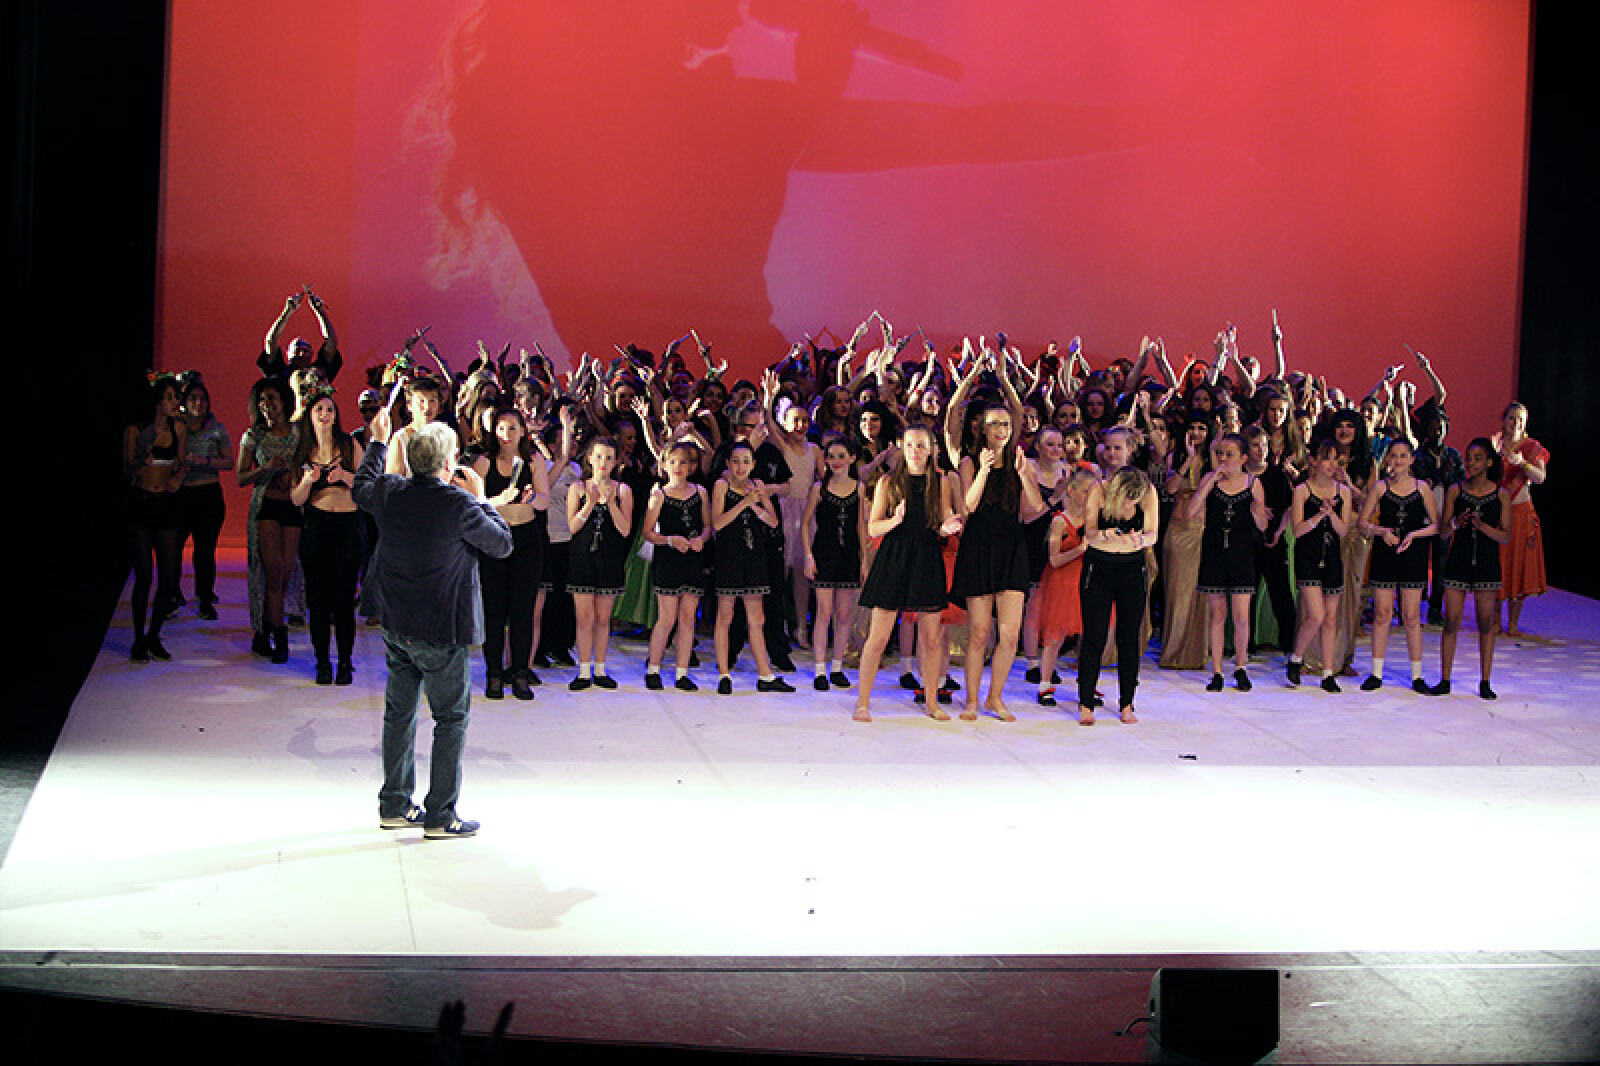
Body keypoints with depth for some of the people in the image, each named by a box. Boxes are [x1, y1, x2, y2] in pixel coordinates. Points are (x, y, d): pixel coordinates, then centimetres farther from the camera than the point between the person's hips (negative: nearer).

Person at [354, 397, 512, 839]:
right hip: (443, 631, -6)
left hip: (396, 626, 6)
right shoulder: (458, 504, -19)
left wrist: (378, 441, 32)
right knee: (451, 719, 4)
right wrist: (480, 499, 4)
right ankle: (440, 815, 4)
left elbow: (360, 488, 24)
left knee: (399, 713, 16)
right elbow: (503, 544, -6)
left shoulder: (389, 492, -1)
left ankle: (395, 804, 24)